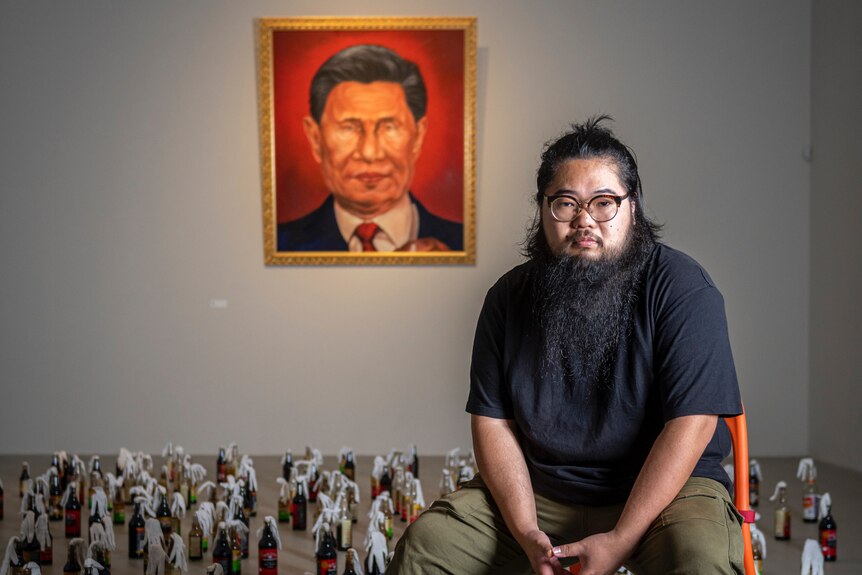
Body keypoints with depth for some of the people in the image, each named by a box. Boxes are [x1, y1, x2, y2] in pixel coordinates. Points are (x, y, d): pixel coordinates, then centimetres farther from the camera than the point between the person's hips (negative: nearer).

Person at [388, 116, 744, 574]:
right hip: (539, 489, 4)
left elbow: (690, 422, -18)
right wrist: (527, 532, -14)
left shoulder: (682, 290, -12)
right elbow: (492, 420, 0)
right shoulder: (509, 298, 1)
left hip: (665, 488, -3)